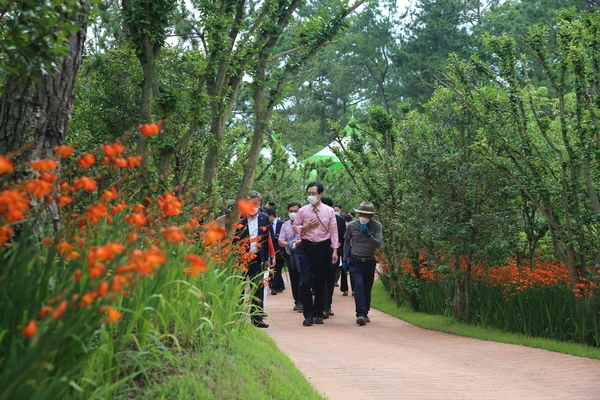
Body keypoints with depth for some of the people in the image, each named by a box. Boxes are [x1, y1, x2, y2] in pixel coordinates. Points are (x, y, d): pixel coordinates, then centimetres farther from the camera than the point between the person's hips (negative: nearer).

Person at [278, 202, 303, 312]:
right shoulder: (285, 225, 9)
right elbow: (281, 242, 5)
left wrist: (298, 242, -20)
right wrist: (288, 244, -13)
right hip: (290, 254, 5)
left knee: (301, 279, -10)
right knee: (293, 279, 9)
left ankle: (301, 302, -8)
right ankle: (297, 301, 17)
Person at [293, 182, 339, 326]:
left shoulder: (329, 211, 1)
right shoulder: (303, 211, 2)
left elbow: (333, 231, 2)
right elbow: (295, 227, 10)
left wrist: (335, 250, -4)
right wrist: (305, 227, -10)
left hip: (322, 247, 0)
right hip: (306, 247, 0)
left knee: (320, 282, 9)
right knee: (305, 281, -9)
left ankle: (318, 314, 20)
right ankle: (308, 315, 0)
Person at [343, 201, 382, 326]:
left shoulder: (376, 226, -6)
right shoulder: (352, 226, -4)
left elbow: (378, 244, -16)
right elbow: (347, 242, 11)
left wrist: (368, 235, -31)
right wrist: (345, 260, 11)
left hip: (369, 262, 1)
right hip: (355, 261, -1)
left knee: (367, 289, 9)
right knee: (359, 285, -19)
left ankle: (365, 313, 25)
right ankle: (360, 314, -26)